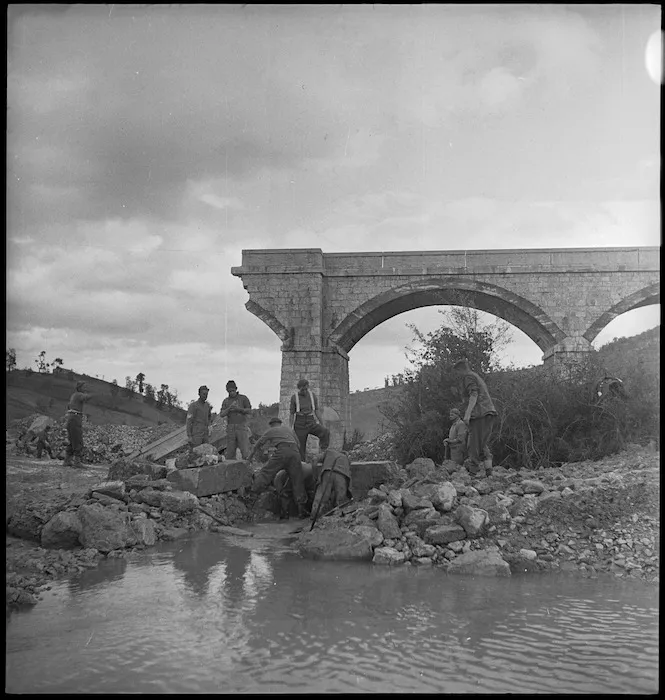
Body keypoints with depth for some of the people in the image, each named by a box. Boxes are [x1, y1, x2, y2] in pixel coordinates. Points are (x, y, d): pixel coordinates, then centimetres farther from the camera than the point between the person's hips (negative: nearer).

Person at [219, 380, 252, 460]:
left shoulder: (243, 398, 3)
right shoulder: (225, 401, 11)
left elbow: (249, 411, -5)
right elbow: (222, 415, -1)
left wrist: (238, 409, -20)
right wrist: (229, 408, -19)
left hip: (242, 427, -3)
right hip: (231, 428, 3)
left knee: (245, 450, -11)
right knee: (230, 452, 0)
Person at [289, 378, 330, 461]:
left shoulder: (312, 395, 4)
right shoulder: (294, 397, -1)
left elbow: (317, 410, 6)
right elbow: (292, 414, 1)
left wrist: (322, 425, -3)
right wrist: (292, 430, -4)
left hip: (311, 423, 1)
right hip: (300, 424, -1)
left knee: (325, 432, -26)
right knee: (300, 449, -3)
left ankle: (323, 453, -22)